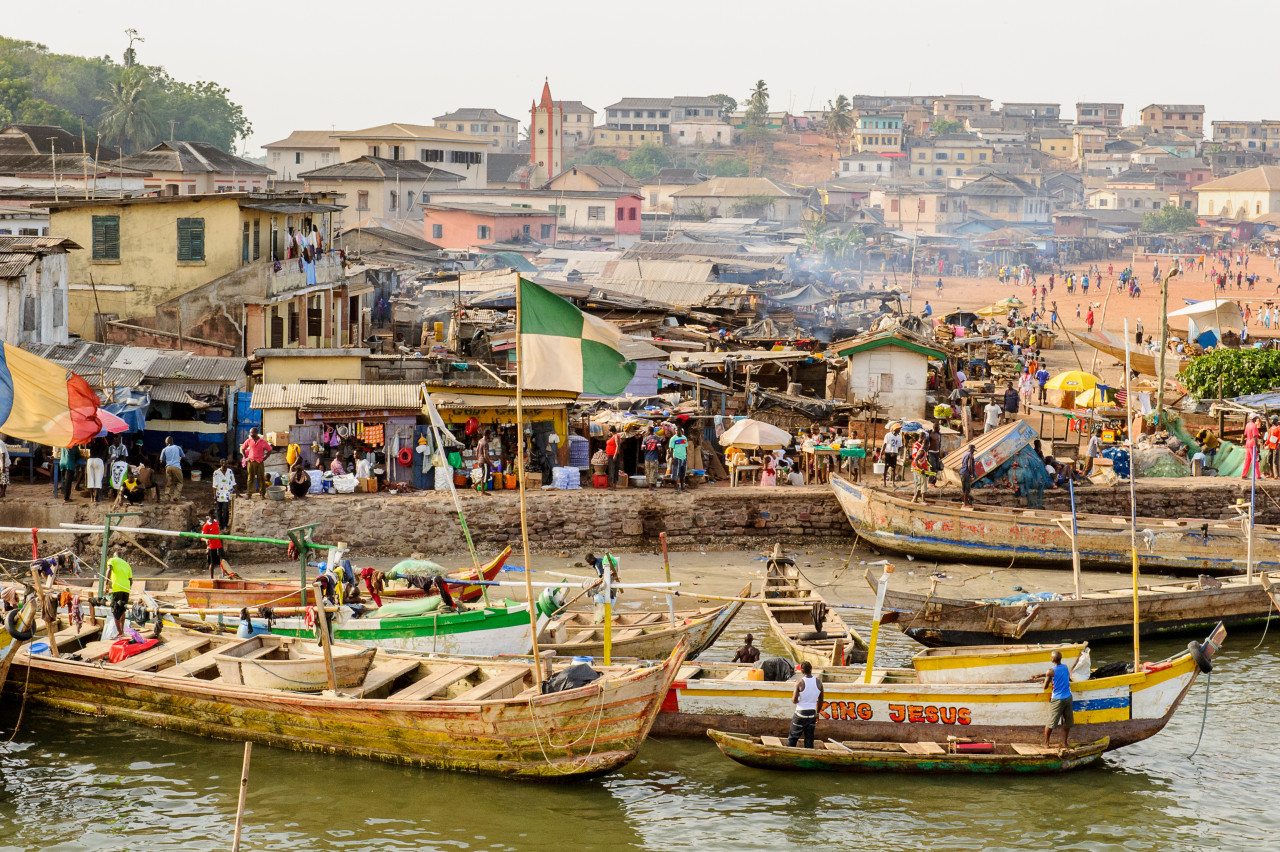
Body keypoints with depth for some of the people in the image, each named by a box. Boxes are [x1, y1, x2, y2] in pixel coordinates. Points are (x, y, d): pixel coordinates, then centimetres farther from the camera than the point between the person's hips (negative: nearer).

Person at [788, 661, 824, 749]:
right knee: (809, 739, 10)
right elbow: (820, 701, 8)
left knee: (792, 738, 9)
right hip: (812, 714, 4)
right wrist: (817, 713, 20)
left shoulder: (800, 683, -14)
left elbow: (794, 701, -13)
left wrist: (793, 698, 10)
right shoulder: (818, 683, -1)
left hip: (801, 713, -4)